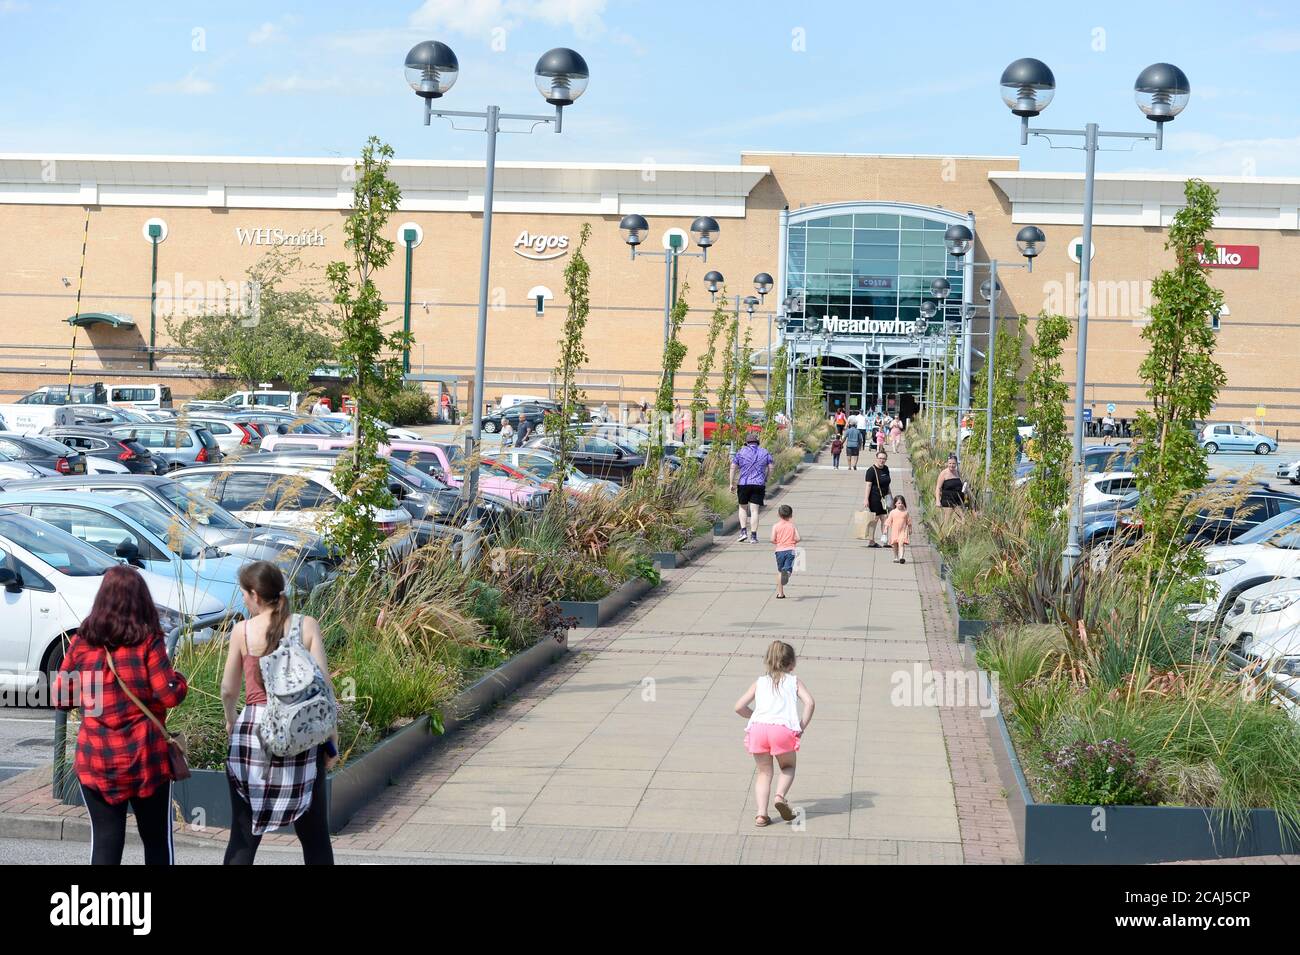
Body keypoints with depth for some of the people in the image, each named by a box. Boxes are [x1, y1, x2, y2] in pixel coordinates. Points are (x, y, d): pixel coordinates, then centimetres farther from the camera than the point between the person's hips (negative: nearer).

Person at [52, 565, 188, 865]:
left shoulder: (81, 643, -1)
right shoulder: (148, 642, -9)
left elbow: (60, 697, 5)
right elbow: (169, 694, -13)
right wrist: (178, 679, 8)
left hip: (95, 761, 2)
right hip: (146, 759, -2)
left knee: (105, 841, 5)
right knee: (157, 839, 12)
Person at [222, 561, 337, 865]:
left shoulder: (242, 630, -2)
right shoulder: (307, 625, -2)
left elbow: (228, 689, 6)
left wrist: (230, 720, 27)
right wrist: (332, 739, 3)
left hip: (253, 730, 0)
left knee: (243, 836, 7)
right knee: (315, 835, 9)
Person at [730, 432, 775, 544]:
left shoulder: (740, 452, 4)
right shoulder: (764, 453, 8)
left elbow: (733, 468, 0)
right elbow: (771, 467, 5)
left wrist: (731, 483, 4)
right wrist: (766, 480, 15)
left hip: (743, 484, 0)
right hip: (759, 484, 1)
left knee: (743, 508, 17)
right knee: (754, 510, 0)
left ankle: (743, 531, 4)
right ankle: (753, 536, -4)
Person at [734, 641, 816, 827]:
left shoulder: (759, 683, 25)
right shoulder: (794, 681, 21)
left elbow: (739, 707, 18)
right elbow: (810, 702, 3)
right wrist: (802, 727, 10)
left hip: (758, 728, 2)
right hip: (783, 728, -2)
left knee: (764, 772, 16)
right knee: (788, 767, 23)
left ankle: (761, 813, -1)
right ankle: (780, 795, -6)